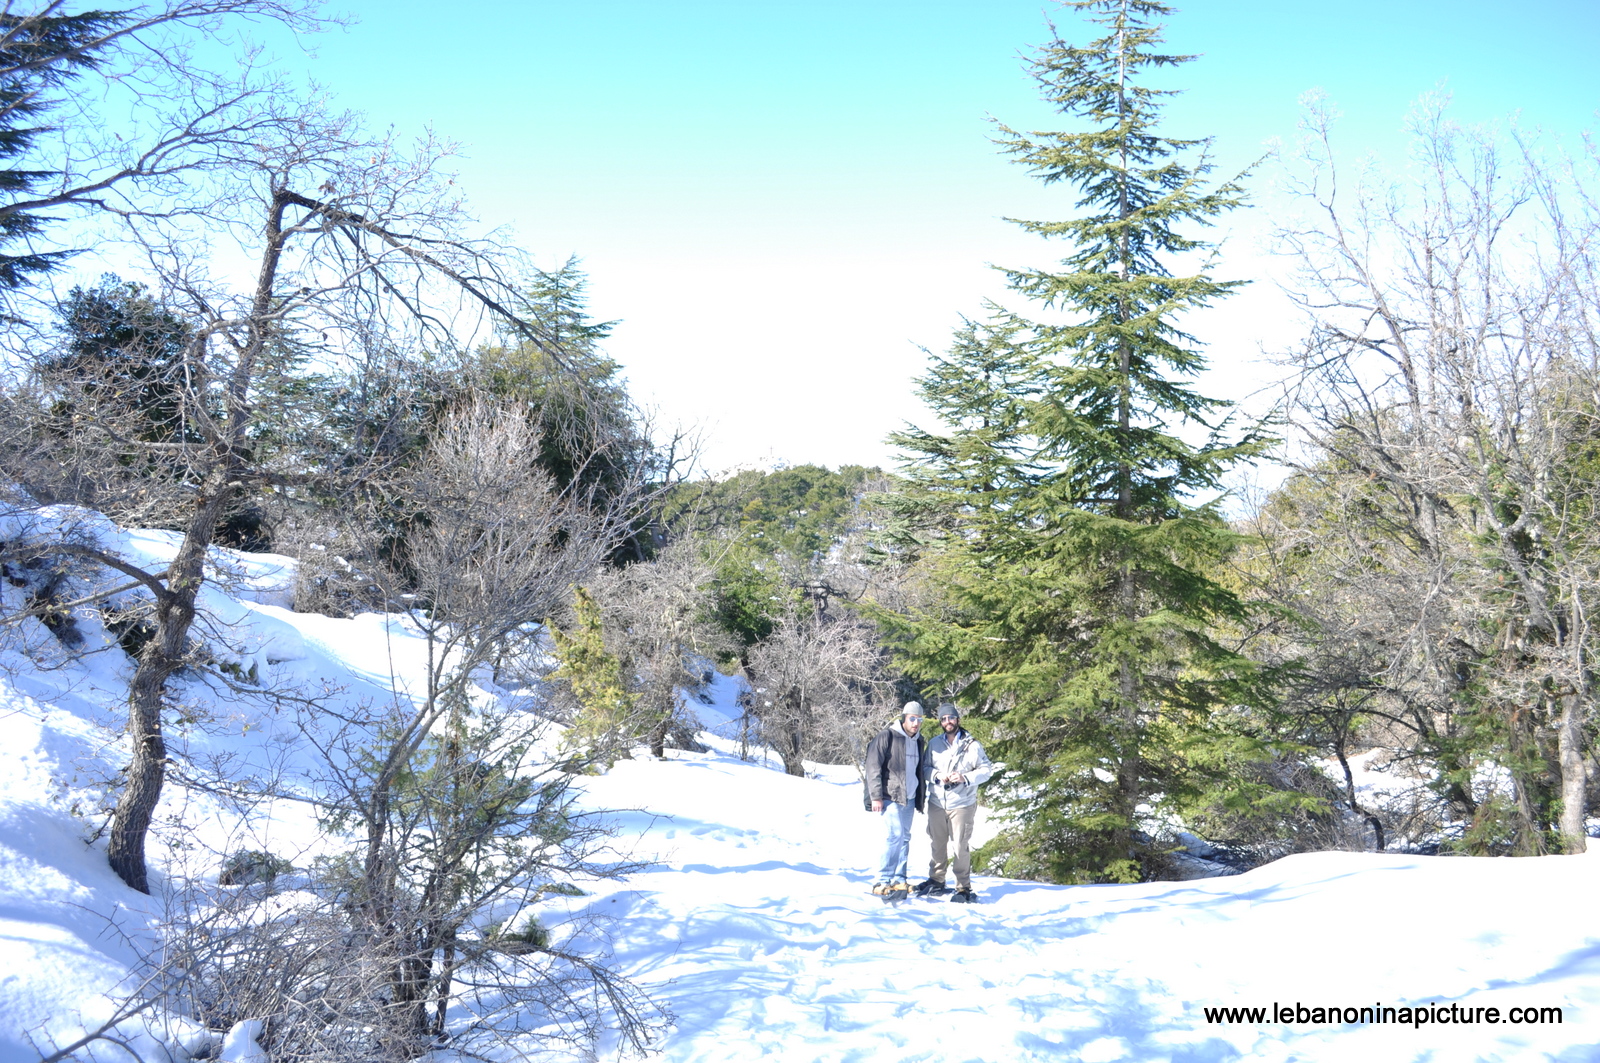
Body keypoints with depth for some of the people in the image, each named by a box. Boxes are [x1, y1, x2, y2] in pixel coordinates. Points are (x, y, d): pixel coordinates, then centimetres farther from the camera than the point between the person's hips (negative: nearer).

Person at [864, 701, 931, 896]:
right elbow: (873, 767, -10)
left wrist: (921, 797, 21)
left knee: (905, 838, 8)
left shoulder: (919, 742, 15)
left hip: (909, 798, 7)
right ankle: (882, 881, -12)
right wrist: (876, 796, -14)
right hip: (890, 796, -7)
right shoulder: (886, 736, -7)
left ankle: (898, 880, 15)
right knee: (895, 836, -15)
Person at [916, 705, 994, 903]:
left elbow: (986, 770, -1)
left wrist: (965, 778, -15)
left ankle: (964, 888, 7)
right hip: (936, 803, 3)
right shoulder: (934, 744, 6)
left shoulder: (971, 745, -4)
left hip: (962, 804, -3)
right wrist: (937, 775, -9)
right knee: (937, 844, 12)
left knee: (961, 846, -4)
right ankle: (936, 881, 28)